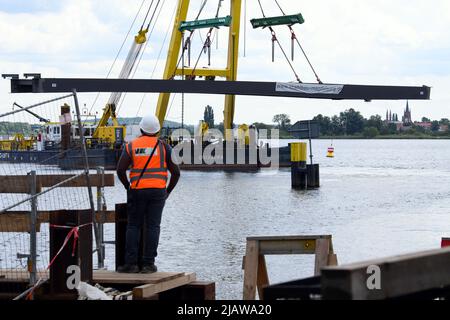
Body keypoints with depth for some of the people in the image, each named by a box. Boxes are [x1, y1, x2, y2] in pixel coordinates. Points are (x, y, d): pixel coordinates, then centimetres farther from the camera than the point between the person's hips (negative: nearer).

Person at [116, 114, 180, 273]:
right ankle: (148, 264, -2)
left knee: (133, 226, 6)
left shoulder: (131, 146, 5)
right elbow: (175, 172, 1)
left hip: (137, 190, 0)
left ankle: (131, 263, -1)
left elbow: (120, 170, -3)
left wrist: (128, 187, 11)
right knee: (153, 226, 0)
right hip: (158, 190, 0)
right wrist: (168, 191, 13)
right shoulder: (163, 146, 4)